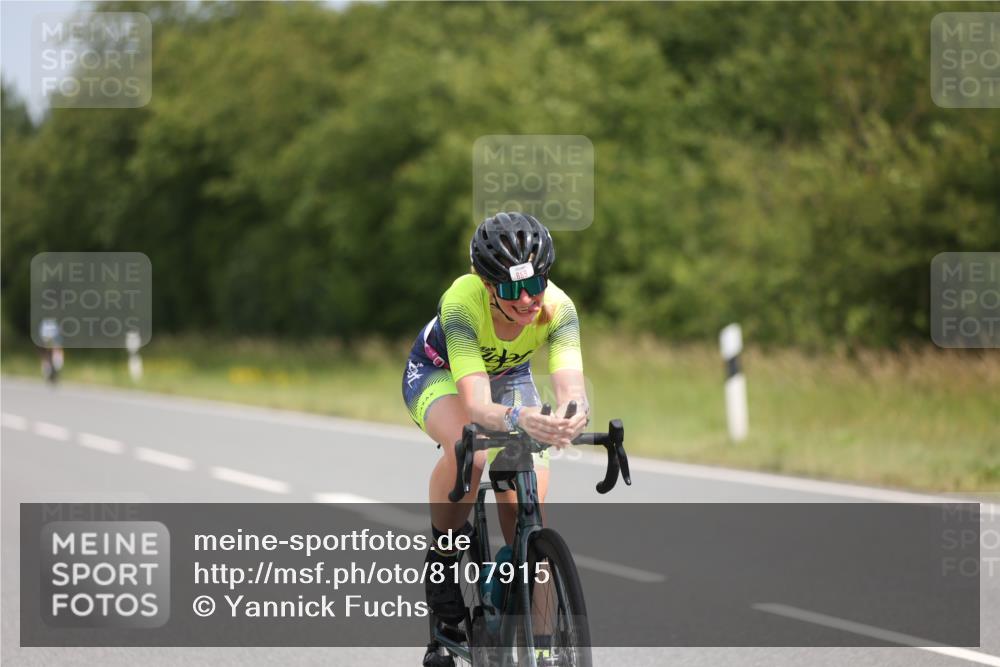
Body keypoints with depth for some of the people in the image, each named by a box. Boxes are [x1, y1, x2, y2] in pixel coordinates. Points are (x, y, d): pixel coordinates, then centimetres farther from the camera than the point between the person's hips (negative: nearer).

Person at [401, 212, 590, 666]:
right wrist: (517, 418, -70)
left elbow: (570, 384, -45)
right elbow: (477, 405, -48)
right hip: (439, 374, -3)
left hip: (509, 377, 3)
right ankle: (442, 557, -15)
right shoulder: (463, 302, -39)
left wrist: (572, 416, -69)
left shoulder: (557, 308, -32)